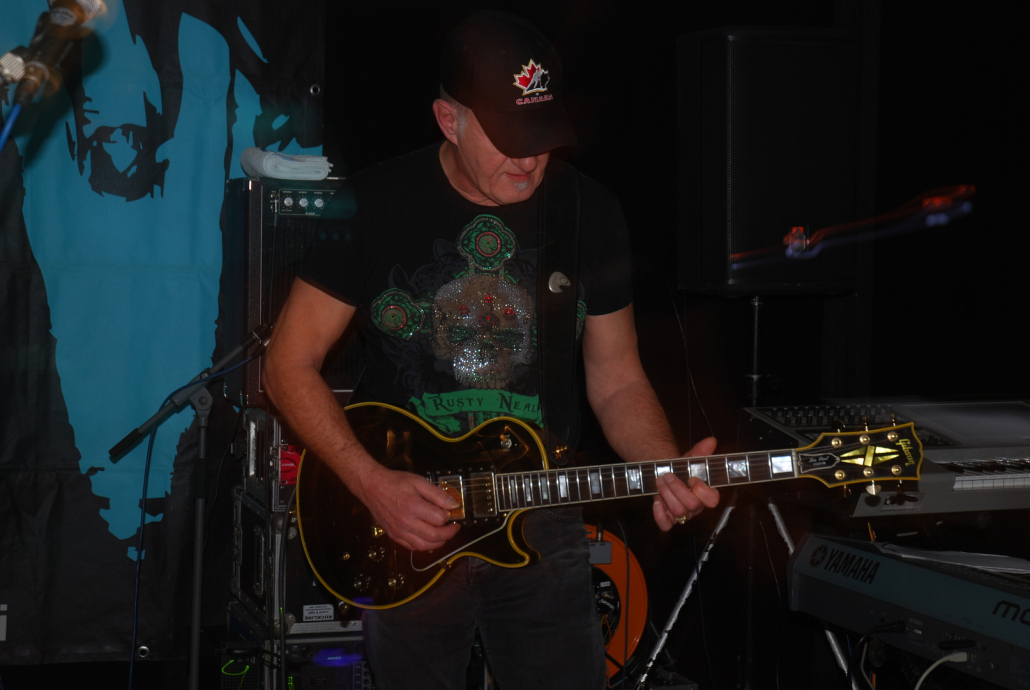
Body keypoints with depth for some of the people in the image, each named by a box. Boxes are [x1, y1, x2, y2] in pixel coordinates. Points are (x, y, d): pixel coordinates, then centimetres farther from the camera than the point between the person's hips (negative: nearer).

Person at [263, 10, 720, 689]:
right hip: (404, 532, -2)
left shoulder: (591, 213, -1)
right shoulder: (375, 205, -9)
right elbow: (290, 365, -5)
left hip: (543, 529, 2)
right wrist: (374, 484, -16)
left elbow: (616, 382, 5)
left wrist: (668, 469, -14)